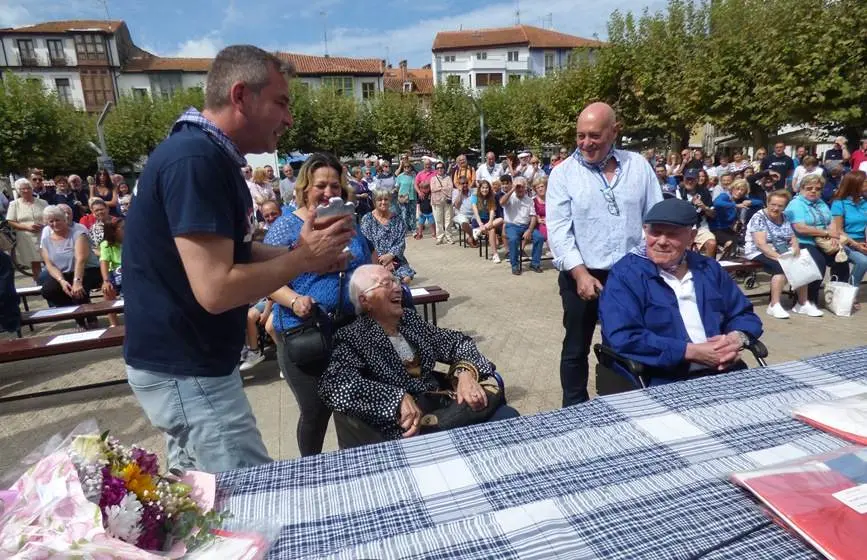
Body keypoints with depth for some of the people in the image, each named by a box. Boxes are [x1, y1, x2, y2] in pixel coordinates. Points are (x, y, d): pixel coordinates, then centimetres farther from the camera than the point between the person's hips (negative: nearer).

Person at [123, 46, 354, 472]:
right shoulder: (195, 160, -24)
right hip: (185, 370, -10)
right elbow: (216, 289, -30)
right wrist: (303, 258, -17)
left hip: (187, 360, 10)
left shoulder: (209, 155, 9)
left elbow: (233, 253, 14)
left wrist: (300, 252, -1)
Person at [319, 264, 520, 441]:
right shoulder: (353, 338, -10)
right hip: (407, 428, -7)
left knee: (507, 416, -8)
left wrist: (467, 373, -11)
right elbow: (333, 386, -27)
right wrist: (398, 398, -32)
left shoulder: (409, 317, 10)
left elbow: (455, 341, 11)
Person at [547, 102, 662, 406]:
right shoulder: (563, 173, -4)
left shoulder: (639, 166, 5)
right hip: (582, 276, -2)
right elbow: (558, 230, -11)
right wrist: (580, 273, -20)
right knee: (576, 349, 10)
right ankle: (575, 410, 28)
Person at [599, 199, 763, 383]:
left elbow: (743, 314, 19)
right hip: (665, 384, -5)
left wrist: (736, 339, -4)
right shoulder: (625, 274, -7)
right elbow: (624, 339, -18)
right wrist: (691, 351, -17)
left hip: (725, 373, 5)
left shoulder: (709, 268, 13)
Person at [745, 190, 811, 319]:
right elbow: (760, 243, -19)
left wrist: (796, 250, -11)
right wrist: (778, 257, -27)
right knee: (782, 267, -31)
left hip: (782, 252, 6)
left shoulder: (785, 218, 11)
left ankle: (802, 303, -9)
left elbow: (793, 238, 11)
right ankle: (774, 305, -27)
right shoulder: (759, 217, -10)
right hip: (760, 253, -6)